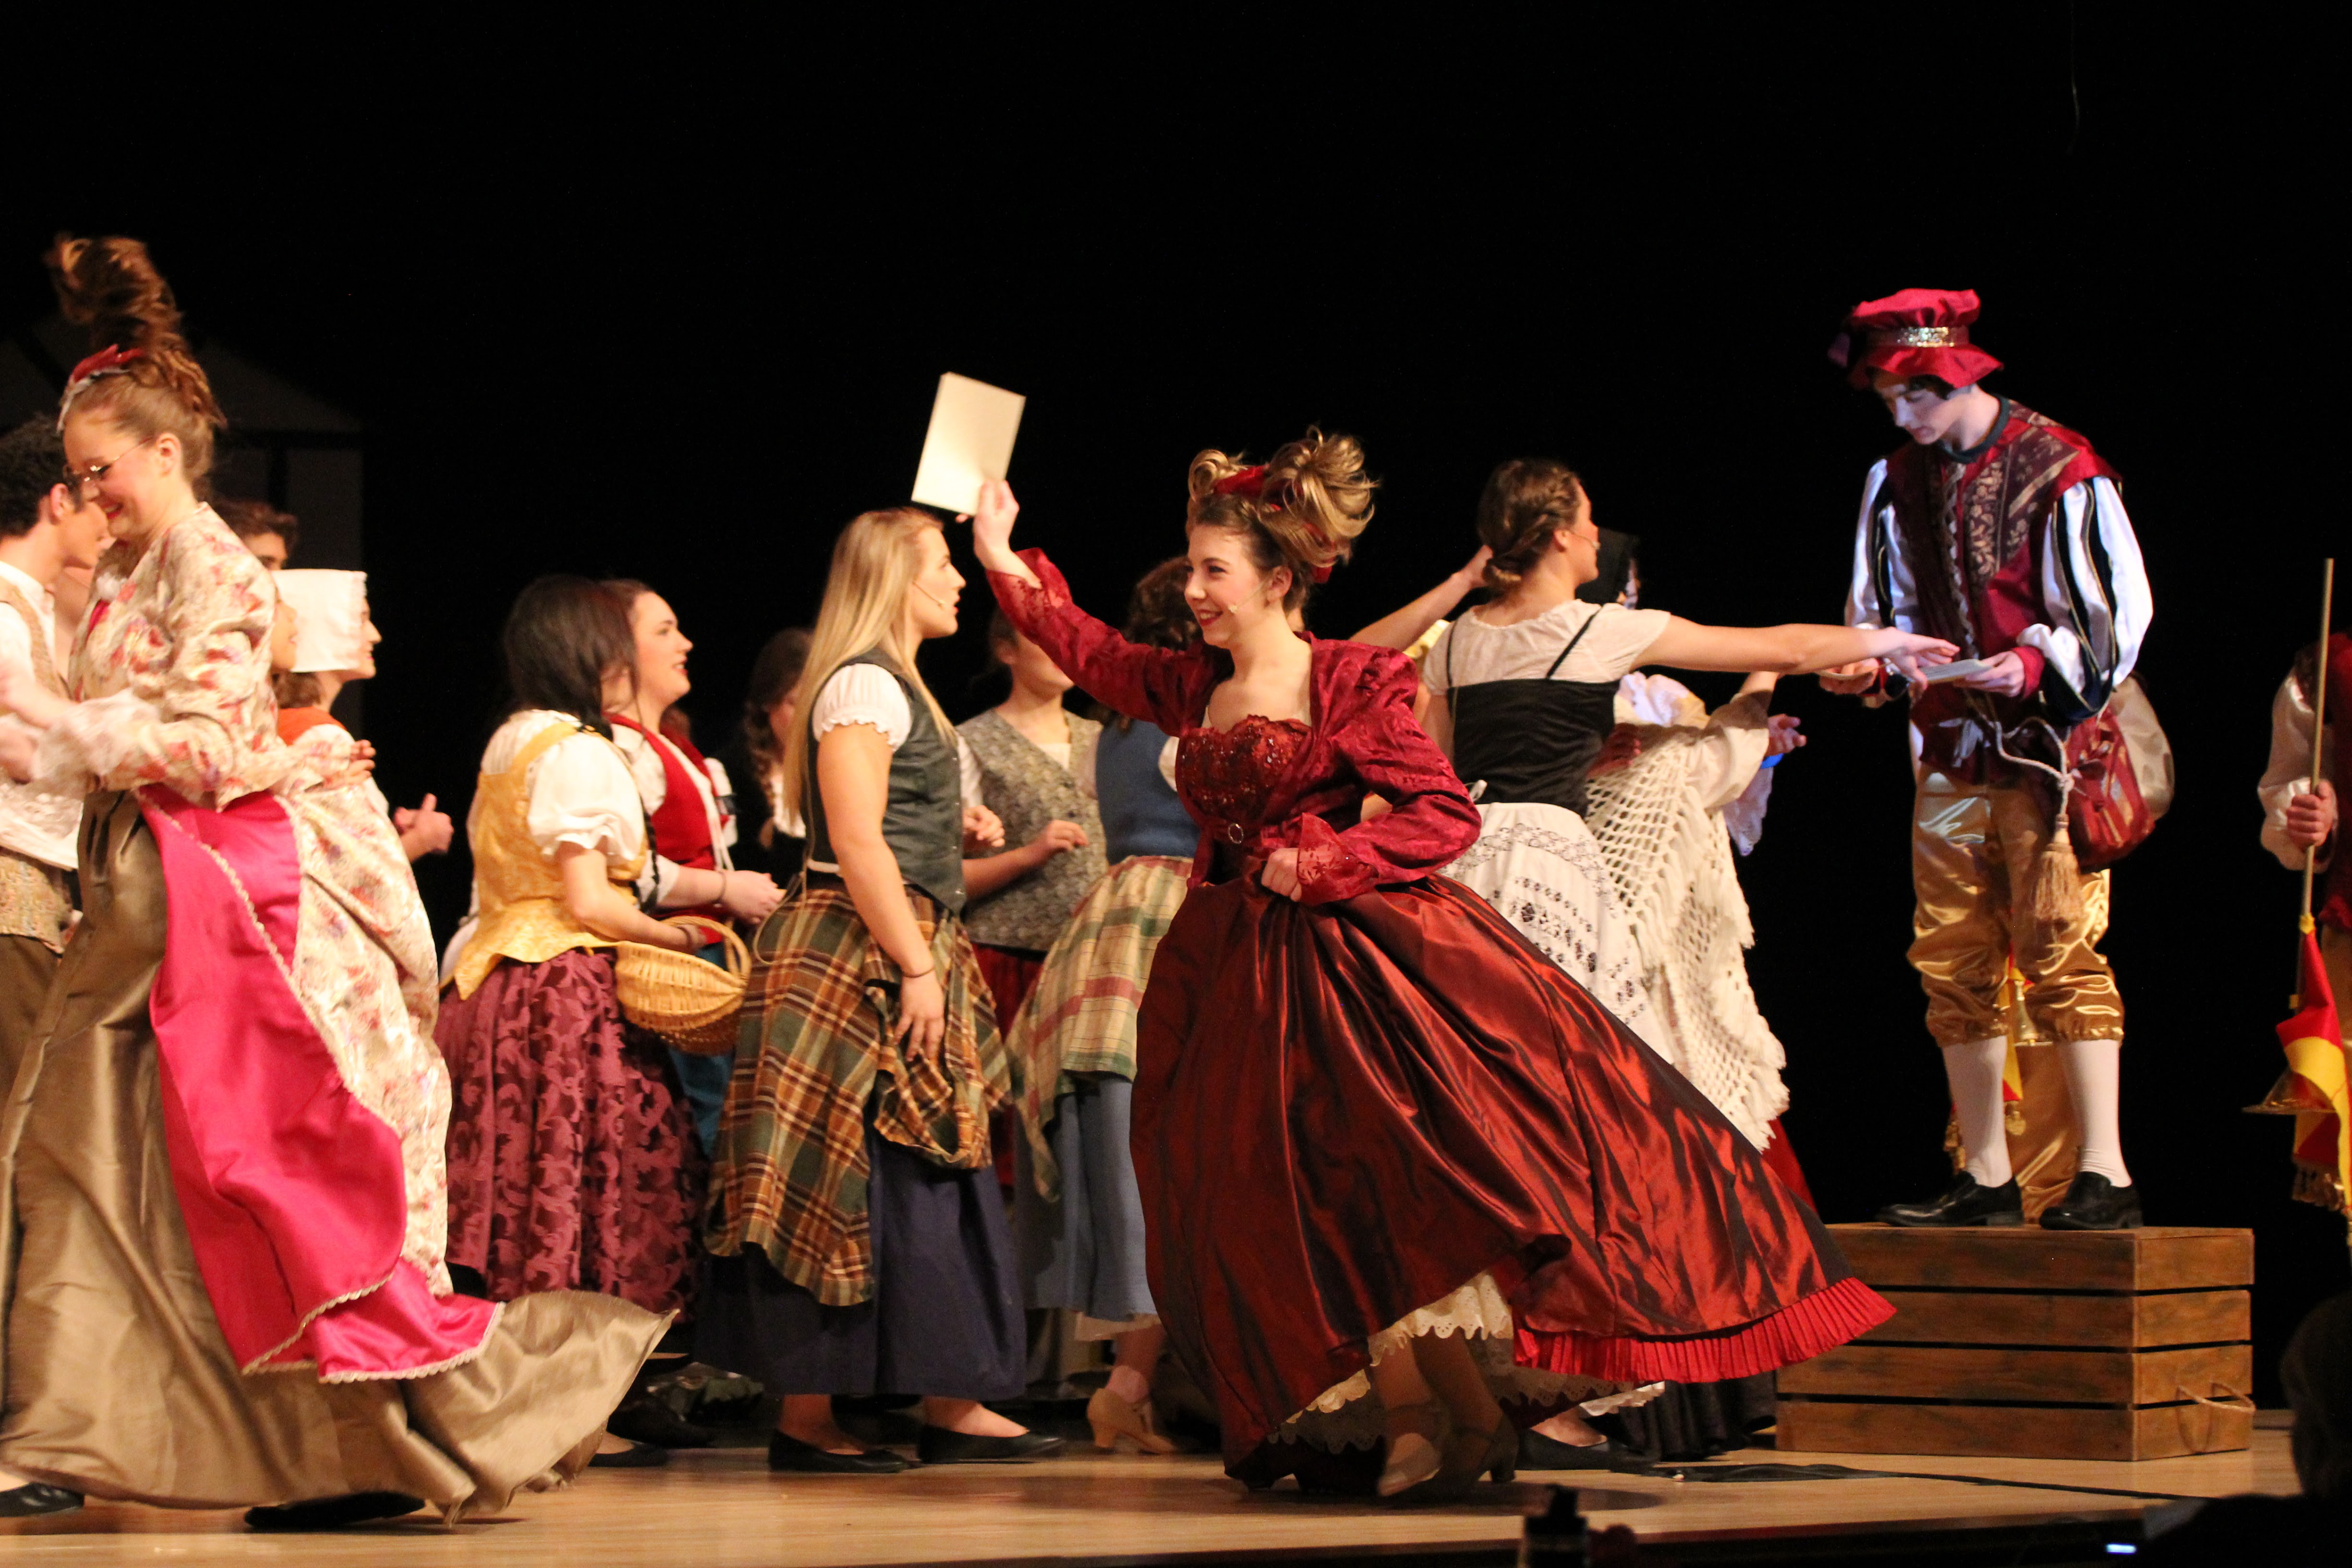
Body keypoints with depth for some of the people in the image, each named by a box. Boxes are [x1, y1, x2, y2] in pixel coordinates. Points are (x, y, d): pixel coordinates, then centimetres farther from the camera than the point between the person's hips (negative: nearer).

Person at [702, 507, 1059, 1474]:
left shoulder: (894, 688, 20)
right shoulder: (864, 685, -11)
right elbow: (856, 842, -19)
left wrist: (951, 828, 19)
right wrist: (917, 968, -21)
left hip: (898, 953, 11)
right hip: (854, 957, -11)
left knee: (932, 1180, 9)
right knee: (848, 1182, -9)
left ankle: (953, 1407, 11)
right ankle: (806, 1417, -6)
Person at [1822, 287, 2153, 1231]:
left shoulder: (2057, 467, -8)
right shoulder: (1898, 482, 11)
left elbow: (2118, 607, -8)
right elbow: (1886, 610, 17)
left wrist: (2036, 664, -22)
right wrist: (1867, 663, -5)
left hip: (2046, 746, -6)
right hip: (1950, 749, 6)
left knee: (2060, 951, -12)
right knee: (1954, 965, 6)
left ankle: (2104, 1173, -13)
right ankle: (1987, 1180, 12)